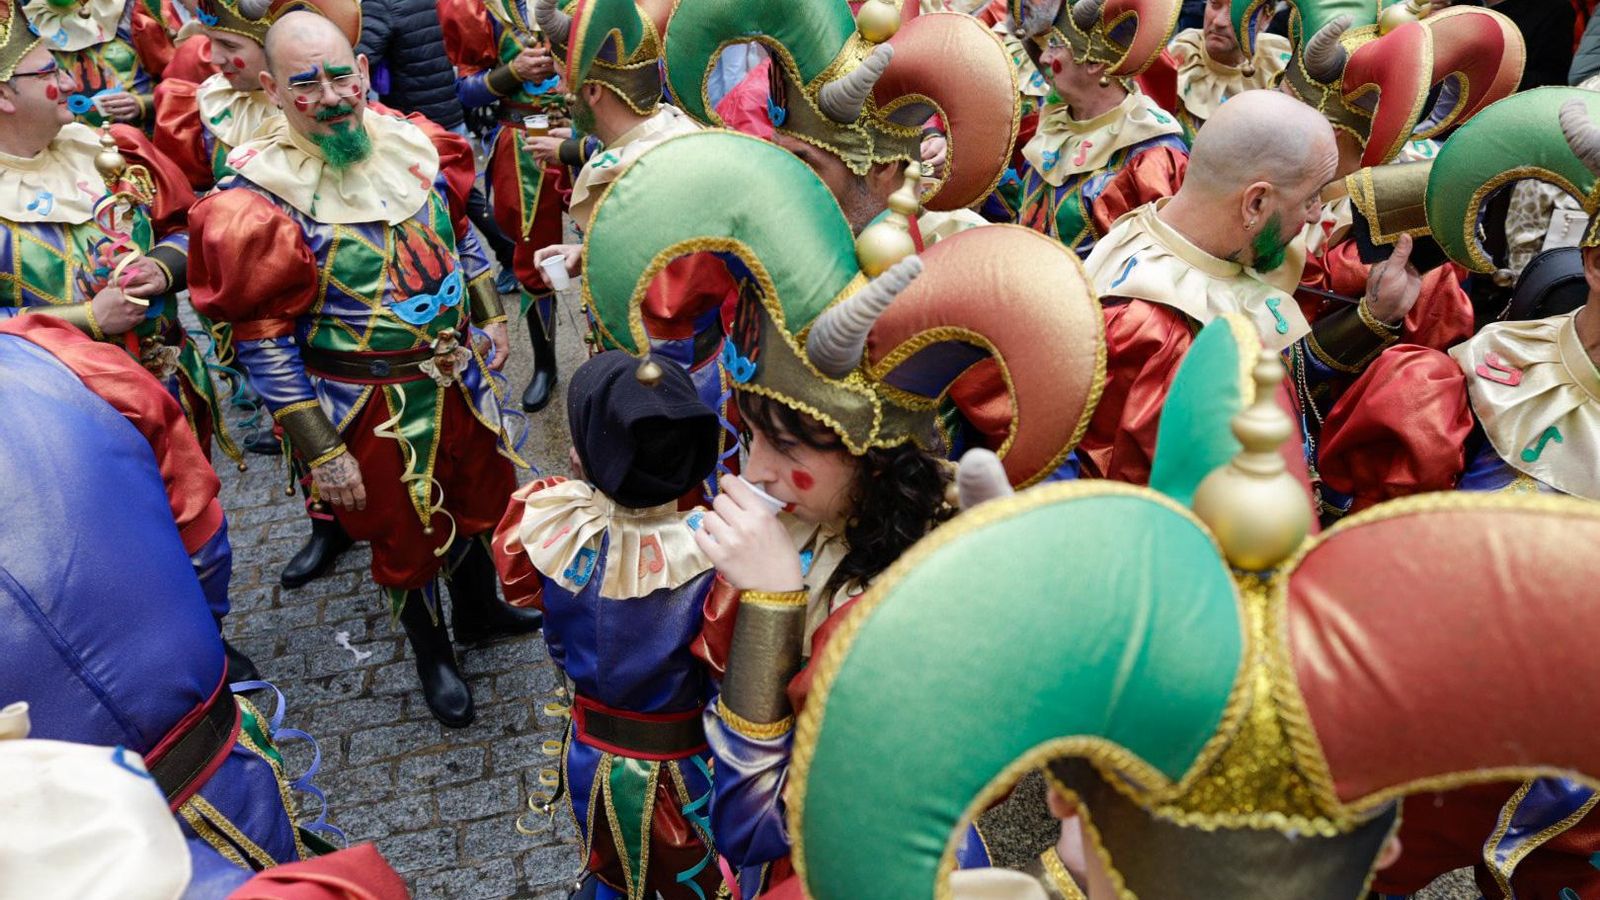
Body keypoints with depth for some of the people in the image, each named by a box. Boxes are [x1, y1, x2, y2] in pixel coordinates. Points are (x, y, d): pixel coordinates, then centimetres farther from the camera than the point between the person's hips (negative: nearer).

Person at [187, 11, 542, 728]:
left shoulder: (410, 141, -5)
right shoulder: (262, 197, -20)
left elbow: (461, 235, 12)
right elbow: (264, 343, -17)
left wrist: (491, 320, 13)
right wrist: (320, 453, -16)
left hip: (460, 373, 5)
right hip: (373, 405, -5)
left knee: (476, 498, 24)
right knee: (406, 535, 14)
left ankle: (480, 609, 51)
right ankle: (432, 656, 40)